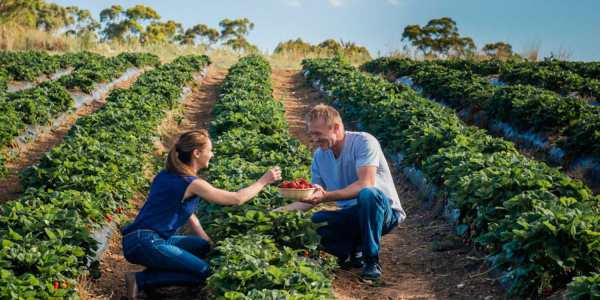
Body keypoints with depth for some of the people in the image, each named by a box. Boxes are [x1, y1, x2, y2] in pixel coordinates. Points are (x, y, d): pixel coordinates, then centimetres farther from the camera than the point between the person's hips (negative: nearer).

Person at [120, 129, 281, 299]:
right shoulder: (192, 184, -13)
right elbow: (237, 199, -8)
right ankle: (140, 280, -8)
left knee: (203, 246, 16)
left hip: (153, 239, 9)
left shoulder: (167, 175, 13)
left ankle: (156, 269, 4)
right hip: (145, 242, -9)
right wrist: (264, 181, 4)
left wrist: (207, 239, 19)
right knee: (202, 272, -6)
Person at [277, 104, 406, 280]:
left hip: (385, 212, -5)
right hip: (352, 216, 5)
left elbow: (366, 183, -30)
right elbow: (312, 199, 9)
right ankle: (354, 251, 3)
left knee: (368, 194, -39)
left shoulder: (364, 142, -16)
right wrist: (282, 211, -5)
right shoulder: (320, 155, 4)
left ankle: (372, 261, -21)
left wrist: (326, 196, -38)